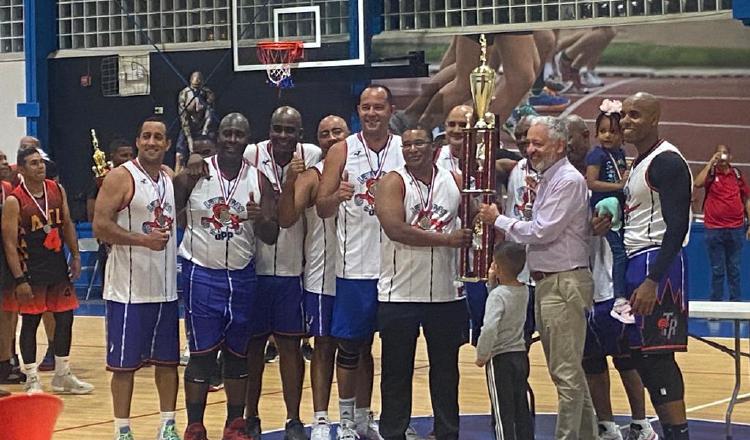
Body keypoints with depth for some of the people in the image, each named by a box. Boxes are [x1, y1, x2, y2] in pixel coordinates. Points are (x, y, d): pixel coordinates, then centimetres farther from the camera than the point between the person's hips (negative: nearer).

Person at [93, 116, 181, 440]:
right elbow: (100, 226, -16)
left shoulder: (172, 177, 10)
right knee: (124, 363, 0)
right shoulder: (121, 177, -9)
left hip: (166, 286, 6)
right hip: (129, 288, -6)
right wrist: (143, 240, -23)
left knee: (168, 359, 11)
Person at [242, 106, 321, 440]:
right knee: (253, 344, 8)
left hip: (293, 268, 1)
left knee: (290, 345, 6)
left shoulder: (312, 156, -4)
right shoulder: (252, 155, -7)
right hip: (254, 265, 0)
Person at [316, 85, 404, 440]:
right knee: (351, 346, 3)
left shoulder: (406, 150, 3)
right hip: (355, 265, -2)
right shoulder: (342, 151, -1)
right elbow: (321, 208, -3)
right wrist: (338, 196, -23)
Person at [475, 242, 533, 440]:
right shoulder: (524, 291, 2)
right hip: (521, 355, 7)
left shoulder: (497, 295, -20)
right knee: (522, 410, 14)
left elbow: (489, 328, -31)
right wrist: (492, 282, 4)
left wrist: (482, 355, -18)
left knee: (502, 412, -1)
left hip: (500, 358, -7)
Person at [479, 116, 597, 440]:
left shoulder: (569, 181, -14)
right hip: (546, 281, 10)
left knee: (566, 371, -8)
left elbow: (543, 231, -19)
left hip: (565, 284, -10)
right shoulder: (546, 180, 17)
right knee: (565, 369, 15)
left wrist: (499, 220, -7)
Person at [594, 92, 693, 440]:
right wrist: (611, 222, 6)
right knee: (643, 355, 10)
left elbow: (677, 226, -21)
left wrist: (652, 280, -28)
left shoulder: (668, 162, -13)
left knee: (656, 355, -13)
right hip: (637, 264, 10)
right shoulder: (639, 163, 18)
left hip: (658, 266, -10)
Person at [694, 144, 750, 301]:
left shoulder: (737, 174, 7)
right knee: (717, 269, 3)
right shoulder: (711, 173, 1)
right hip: (714, 229, -2)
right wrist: (711, 162, -15)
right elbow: (697, 183, -20)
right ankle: (715, 302, 9)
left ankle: (736, 301, 12)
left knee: (734, 269, 7)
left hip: (736, 228, 2)